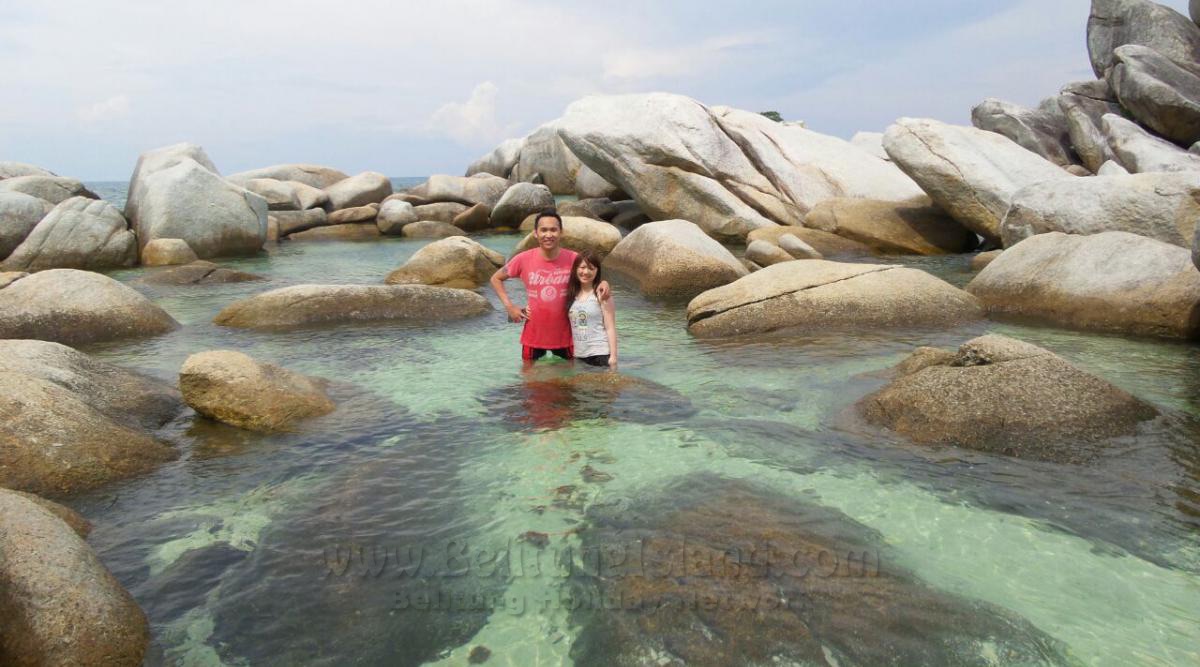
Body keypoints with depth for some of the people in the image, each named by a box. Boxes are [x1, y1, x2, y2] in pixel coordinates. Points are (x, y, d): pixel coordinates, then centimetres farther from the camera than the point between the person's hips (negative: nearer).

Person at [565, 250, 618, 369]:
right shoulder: (571, 294, 8)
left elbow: (610, 328, -7)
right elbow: (570, 326, 12)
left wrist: (613, 356, -11)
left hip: (600, 353, -4)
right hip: (579, 355, 4)